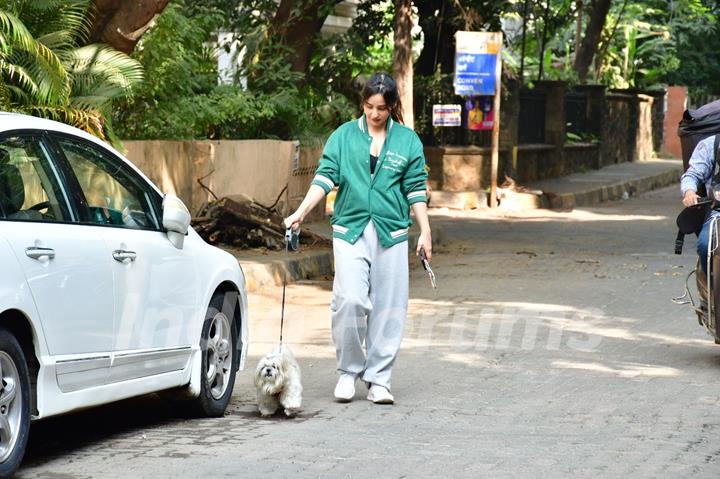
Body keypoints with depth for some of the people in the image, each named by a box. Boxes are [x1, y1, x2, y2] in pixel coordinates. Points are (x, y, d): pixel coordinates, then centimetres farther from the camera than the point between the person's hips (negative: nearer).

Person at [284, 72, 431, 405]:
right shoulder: (344, 136, 5)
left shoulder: (408, 141, 7)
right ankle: (349, 370, 5)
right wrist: (300, 213, -11)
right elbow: (325, 178, 0)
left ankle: (378, 378, 11)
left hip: (391, 232, 1)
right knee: (350, 300, -13)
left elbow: (416, 190, 9)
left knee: (388, 308, 1)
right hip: (350, 229, -1)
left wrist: (425, 232, 5)